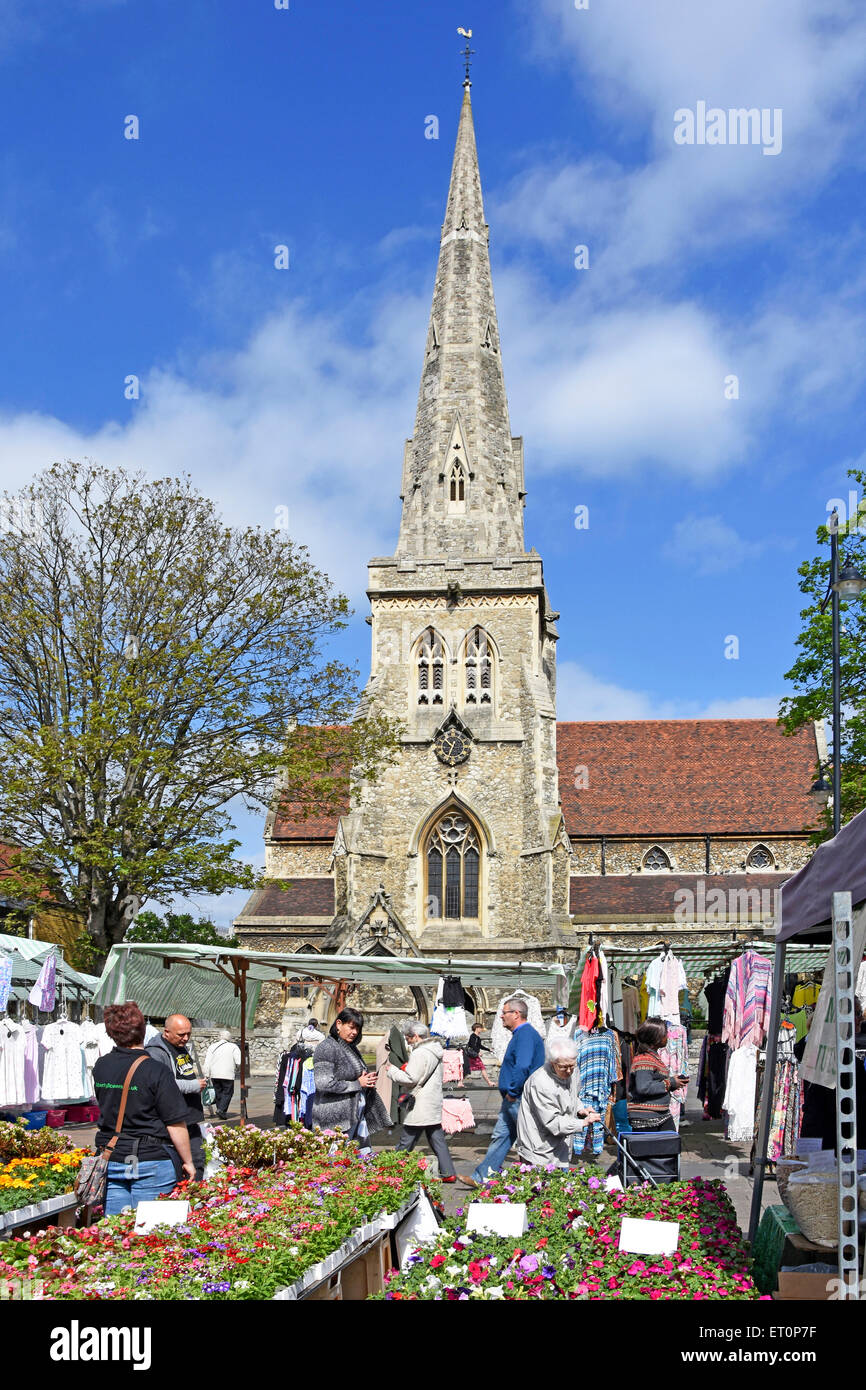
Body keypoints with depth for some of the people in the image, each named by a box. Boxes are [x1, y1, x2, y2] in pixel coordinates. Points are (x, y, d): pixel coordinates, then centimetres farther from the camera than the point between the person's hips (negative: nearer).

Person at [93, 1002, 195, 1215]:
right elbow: (175, 1124, -12)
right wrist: (188, 1162, -3)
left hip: (111, 1160, 5)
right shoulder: (155, 1071, -14)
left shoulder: (100, 1067, 1)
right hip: (151, 1158, -5)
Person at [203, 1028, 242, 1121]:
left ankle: (220, 1111, 16)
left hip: (214, 1075, 4)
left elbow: (207, 1062, 4)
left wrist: (207, 1075, 7)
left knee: (218, 1092, 14)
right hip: (228, 1075, -4)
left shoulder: (212, 1046, 8)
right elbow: (239, 1062, -5)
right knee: (227, 1092, 2)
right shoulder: (233, 1047, 0)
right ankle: (221, 1109, -15)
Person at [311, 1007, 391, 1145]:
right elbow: (323, 1083, -21)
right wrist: (357, 1083, -15)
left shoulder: (351, 1048, 16)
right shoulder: (327, 1048, -11)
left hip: (358, 1116, 9)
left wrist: (368, 1079, 5)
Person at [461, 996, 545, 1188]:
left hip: (520, 1099, -11)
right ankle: (481, 1177, 15)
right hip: (513, 1099, 11)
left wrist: (512, 1092, -19)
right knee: (500, 1136, 11)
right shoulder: (520, 1034, 17)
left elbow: (522, 1067, -29)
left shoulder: (525, 1035, -17)